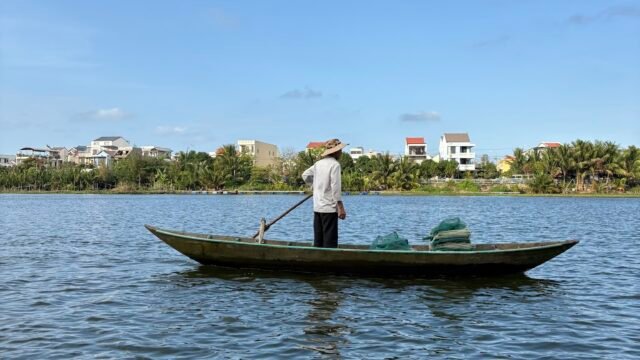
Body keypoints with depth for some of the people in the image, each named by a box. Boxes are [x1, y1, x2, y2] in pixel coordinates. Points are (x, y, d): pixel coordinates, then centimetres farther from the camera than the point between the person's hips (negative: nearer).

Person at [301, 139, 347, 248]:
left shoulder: (319, 163, 11)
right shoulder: (334, 164, -10)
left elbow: (305, 175, 20)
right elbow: (335, 187, -16)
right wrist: (340, 206, -16)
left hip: (317, 207, 7)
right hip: (329, 208, -7)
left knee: (318, 240, 11)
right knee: (330, 240, -5)